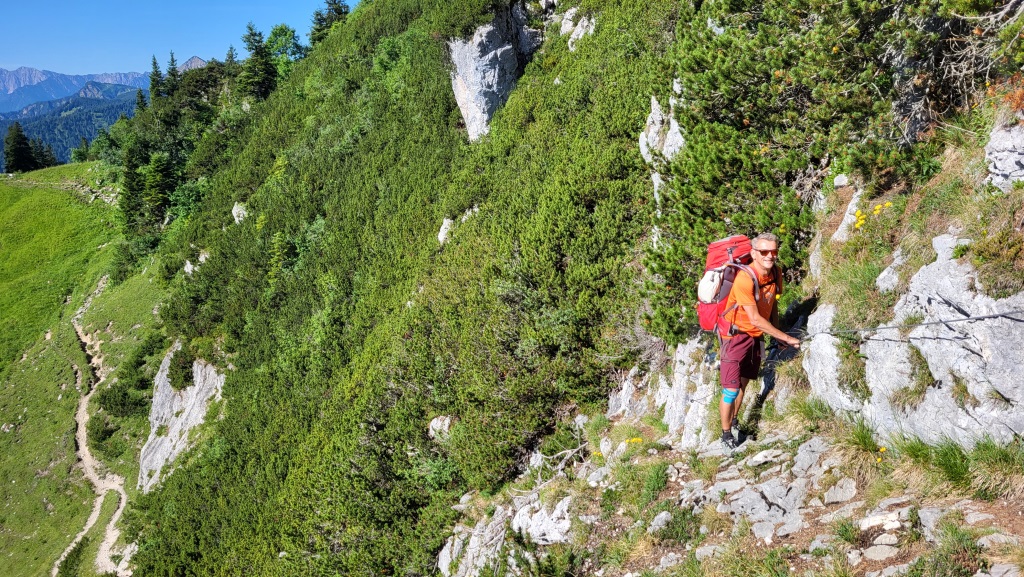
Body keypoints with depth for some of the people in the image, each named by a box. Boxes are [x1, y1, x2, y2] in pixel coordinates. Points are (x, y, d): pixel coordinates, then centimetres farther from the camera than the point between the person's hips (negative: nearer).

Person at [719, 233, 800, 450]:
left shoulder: (776, 273, -5)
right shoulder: (744, 279, -29)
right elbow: (755, 319, -27)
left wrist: (777, 335, 12)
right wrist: (787, 338, -21)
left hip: (757, 336, 7)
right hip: (736, 336, -7)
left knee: (743, 383, 17)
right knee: (731, 389, -7)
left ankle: (734, 421, 34)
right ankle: (726, 433, 9)